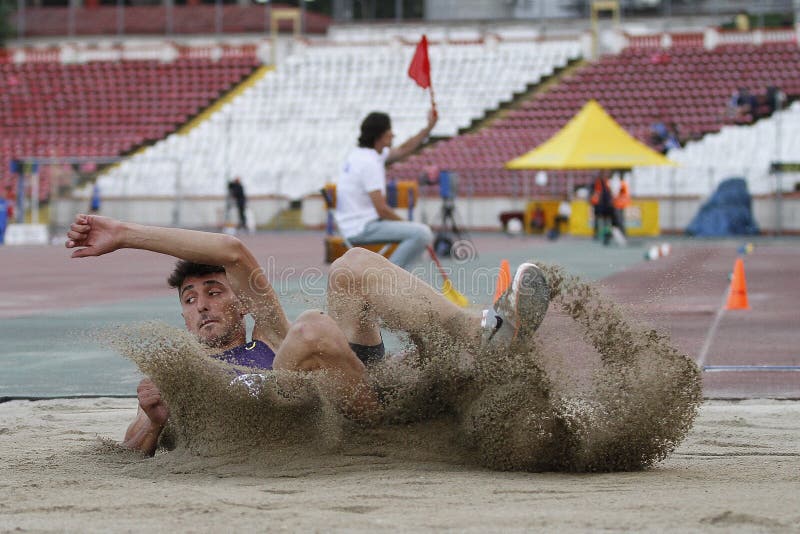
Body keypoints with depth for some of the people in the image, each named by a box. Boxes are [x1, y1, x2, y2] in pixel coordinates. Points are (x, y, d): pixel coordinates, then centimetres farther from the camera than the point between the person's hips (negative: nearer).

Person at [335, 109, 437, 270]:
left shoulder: (359, 154, 11)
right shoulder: (369, 163, -19)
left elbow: (403, 150, 23)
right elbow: (382, 209, -22)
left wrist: (429, 127, 17)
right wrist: (405, 223, -7)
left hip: (353, 226, 11)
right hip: (362, 229, -11)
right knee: (422, 233, -22)